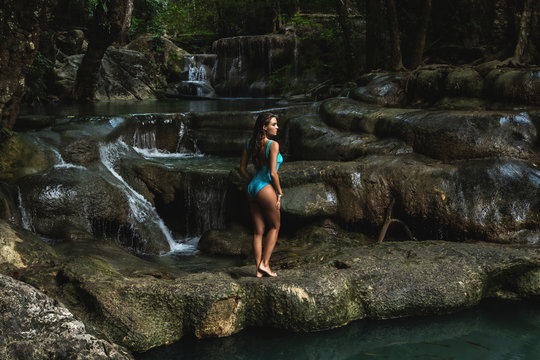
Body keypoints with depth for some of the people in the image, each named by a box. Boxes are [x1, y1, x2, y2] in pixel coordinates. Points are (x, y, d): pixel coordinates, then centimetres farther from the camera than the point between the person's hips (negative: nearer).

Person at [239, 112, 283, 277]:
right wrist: (279, 193, -7)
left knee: (258, 231, 11)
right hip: (266, 189, -7)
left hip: (252, 189, 7)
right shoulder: (273, 145, -14)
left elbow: (242, 169, 9)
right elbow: (273, 173, -18)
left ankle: (259, 269, 13)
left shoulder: (249, 143, 6)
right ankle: (264, 263, 5)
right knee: (275, 226, 12)